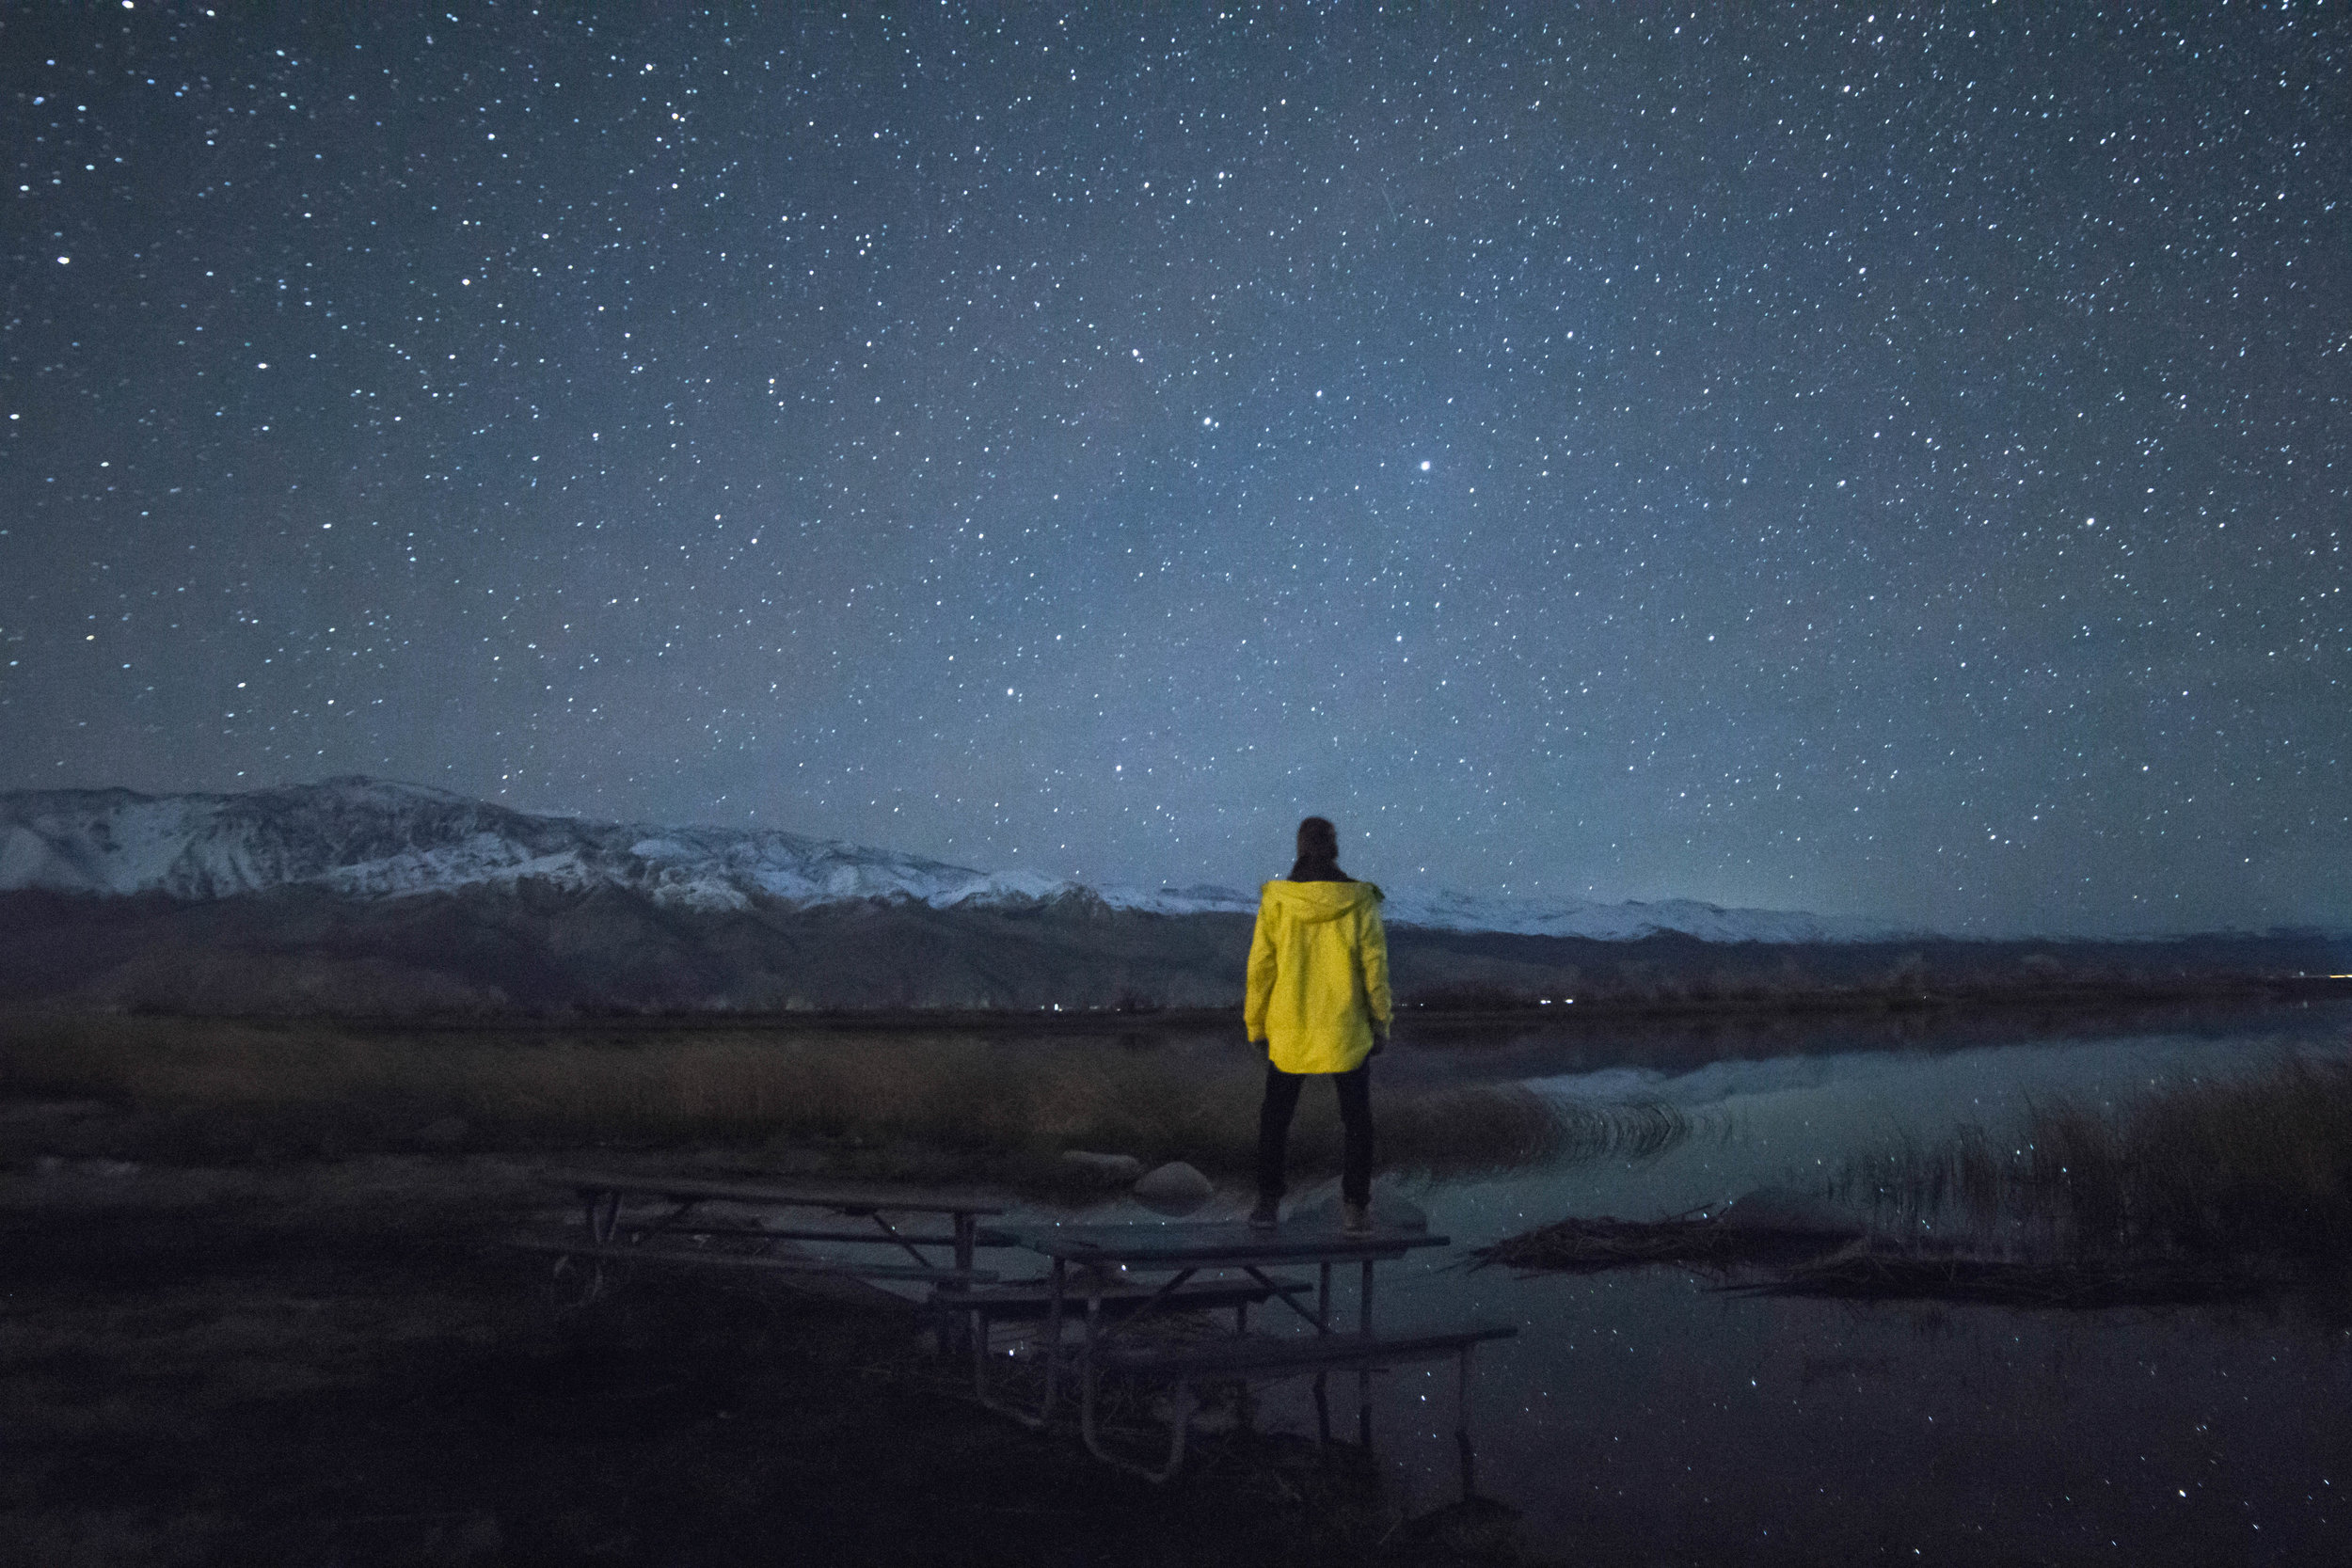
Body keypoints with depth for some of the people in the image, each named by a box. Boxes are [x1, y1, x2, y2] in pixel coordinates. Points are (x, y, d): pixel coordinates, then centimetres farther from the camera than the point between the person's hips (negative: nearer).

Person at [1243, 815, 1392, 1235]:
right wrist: (1380, 1022, 7)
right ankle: (1355, 1208, 15)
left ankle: (1268, 1203, 19)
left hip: (1289, 1029, 0)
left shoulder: (1275, 900, -8)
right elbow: (1374, 966, -5)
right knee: (1357, 1120, 15)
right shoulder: (1359, 901, -9)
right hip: (1346, 1030, 0)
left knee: (1275, 1117, 17)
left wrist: (1256, 1024, 8)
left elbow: (1261, 967, -4)